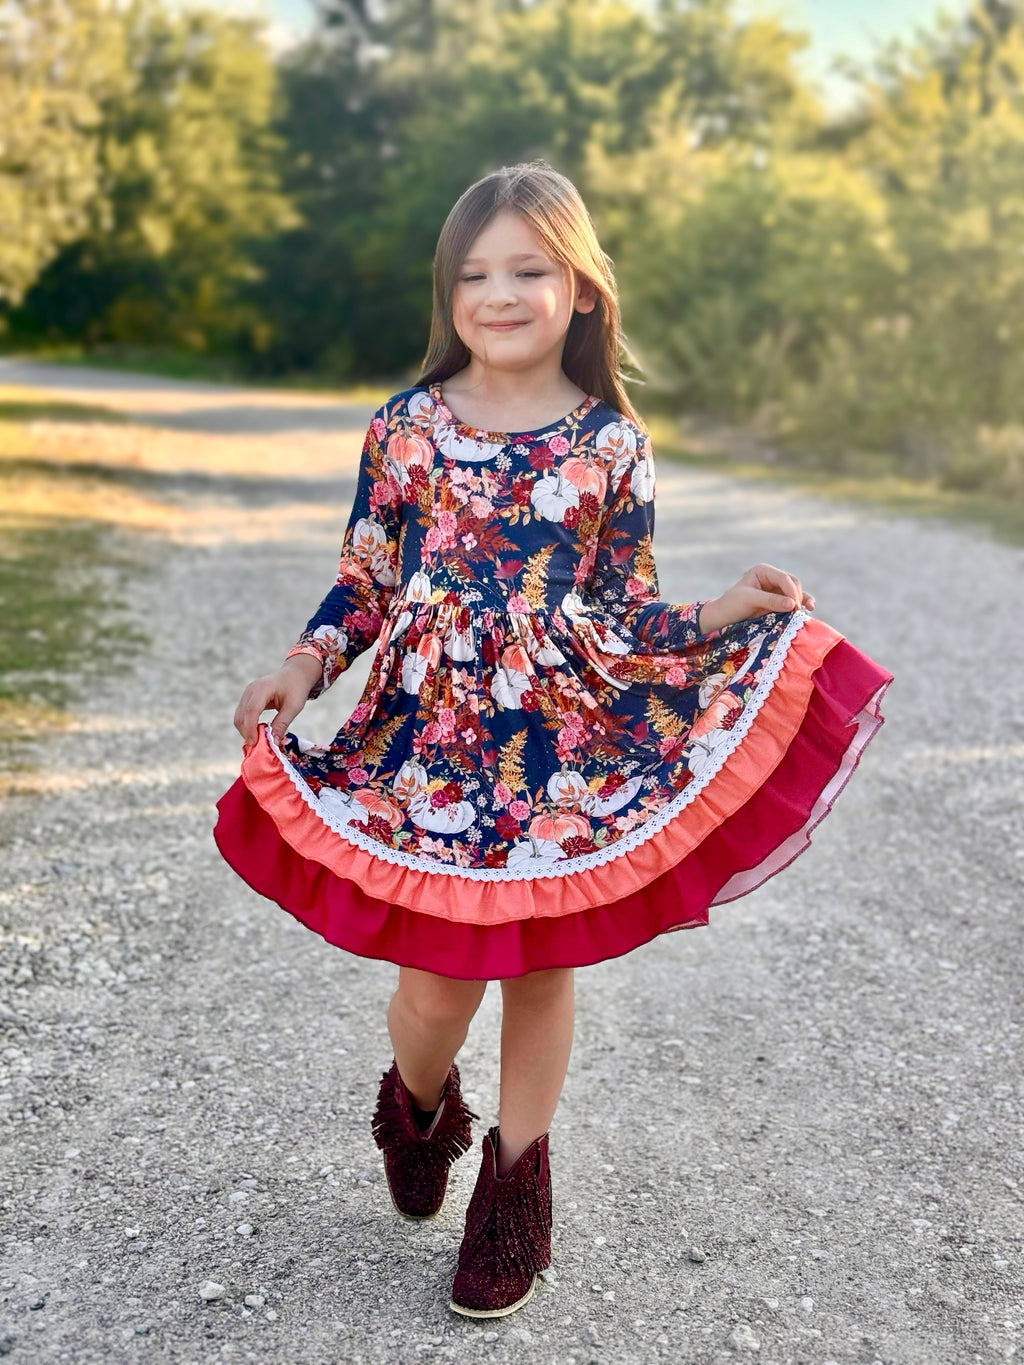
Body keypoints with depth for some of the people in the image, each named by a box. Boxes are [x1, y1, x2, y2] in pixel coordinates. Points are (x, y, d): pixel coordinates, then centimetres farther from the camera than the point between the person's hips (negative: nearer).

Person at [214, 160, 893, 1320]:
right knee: (437, 985, 2)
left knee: (543, 967, 11)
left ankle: (515, 1183, 34)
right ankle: (418, 1105, 40)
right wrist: (304, 667, -9)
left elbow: (626, 614, 2)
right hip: (429, 744, 0)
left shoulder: (613, 443, -2)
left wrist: (722, 614, -12)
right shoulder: (406, 426, 0)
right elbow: (366, 579, 5)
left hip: (565, 749, 0)